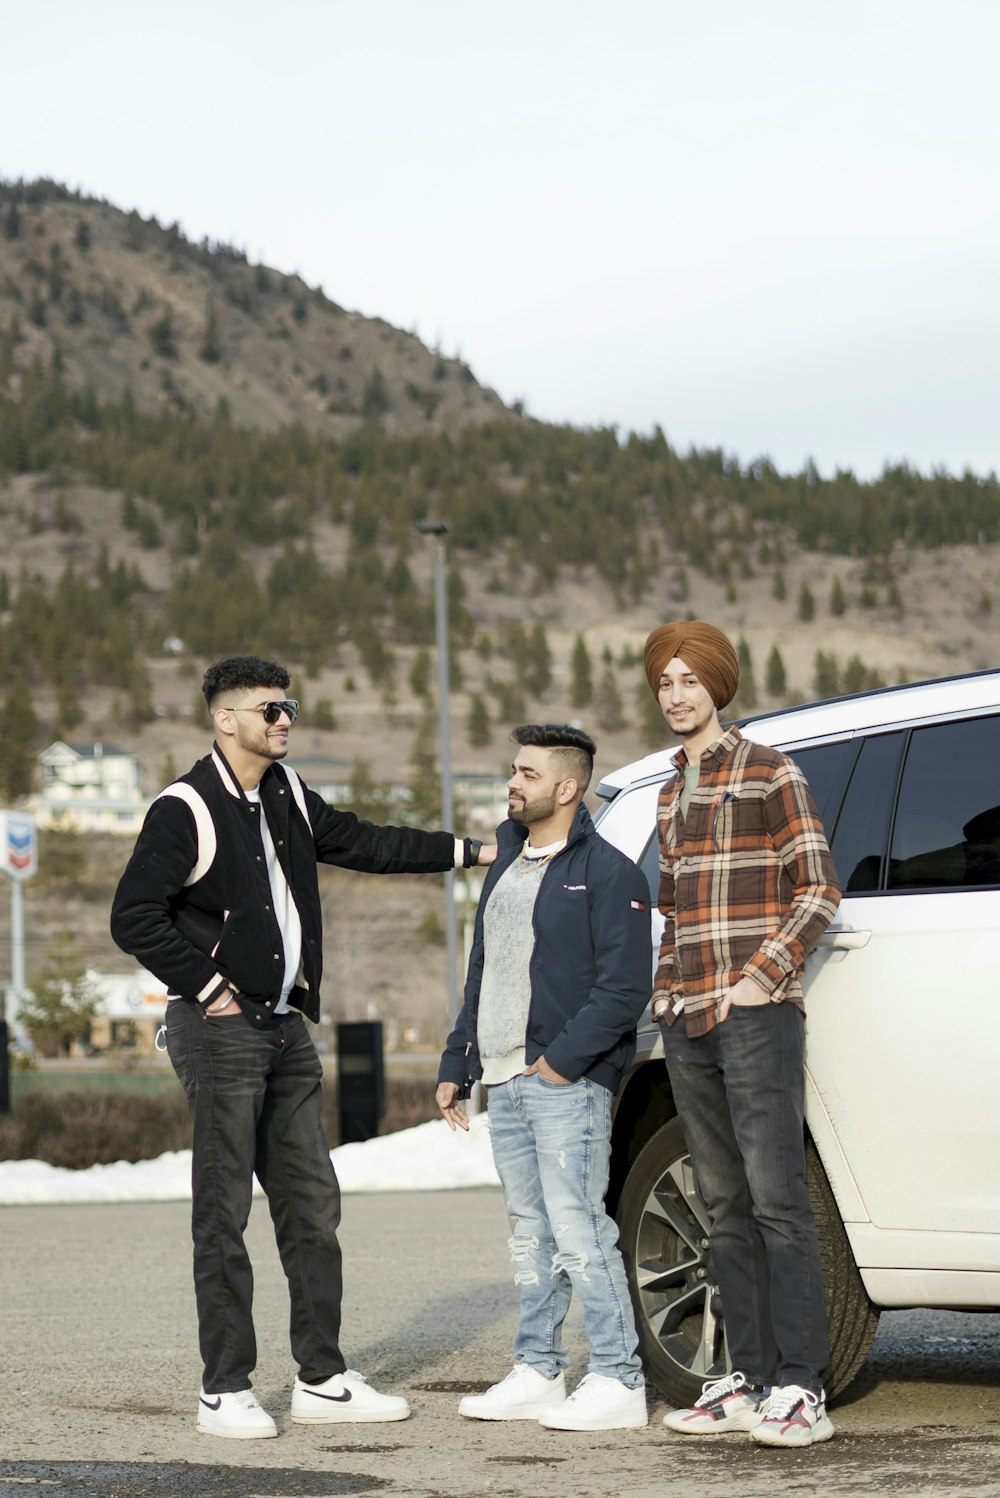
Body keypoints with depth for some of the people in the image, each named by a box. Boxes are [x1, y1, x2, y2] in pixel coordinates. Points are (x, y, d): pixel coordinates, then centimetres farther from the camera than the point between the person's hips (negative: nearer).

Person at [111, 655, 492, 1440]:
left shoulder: (287, 797, 12)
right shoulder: (187, 810, -12)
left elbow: (364, 844, 23)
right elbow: (135, 917, -14)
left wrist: (473, 851, 22)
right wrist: (207, 987, -13)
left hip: (286, 1027, 8)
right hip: (222, 1029, -8)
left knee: (312, 1204, 8)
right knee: (224, 1212, -4)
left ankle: (324, 1379, 14)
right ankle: (226, 1390, 2)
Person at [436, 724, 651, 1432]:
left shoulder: (607, 872, -8)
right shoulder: (506, 865, 19)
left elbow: (625, 987, -14)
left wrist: (564, 1058, -19)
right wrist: (457, 1066, 20)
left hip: (565, 1082, -8)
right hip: (504, 1082, 9)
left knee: (577, 1230, -11)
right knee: (532, 1234, 12)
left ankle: (618, 1381, -8)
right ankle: (538, 1373, 18)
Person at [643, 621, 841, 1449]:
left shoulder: (769, 773, 0)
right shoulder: (669, 792, 20)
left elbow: (818, 889, -4)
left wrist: (764, 974, -13)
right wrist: (668, 985, 14)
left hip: (755, 1014, -7)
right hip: (688, 1022, 7)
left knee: (777, 1198, -11)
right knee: (727, 1206, 6)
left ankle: (801, 1388, -13)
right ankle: (749, 1379, 8)